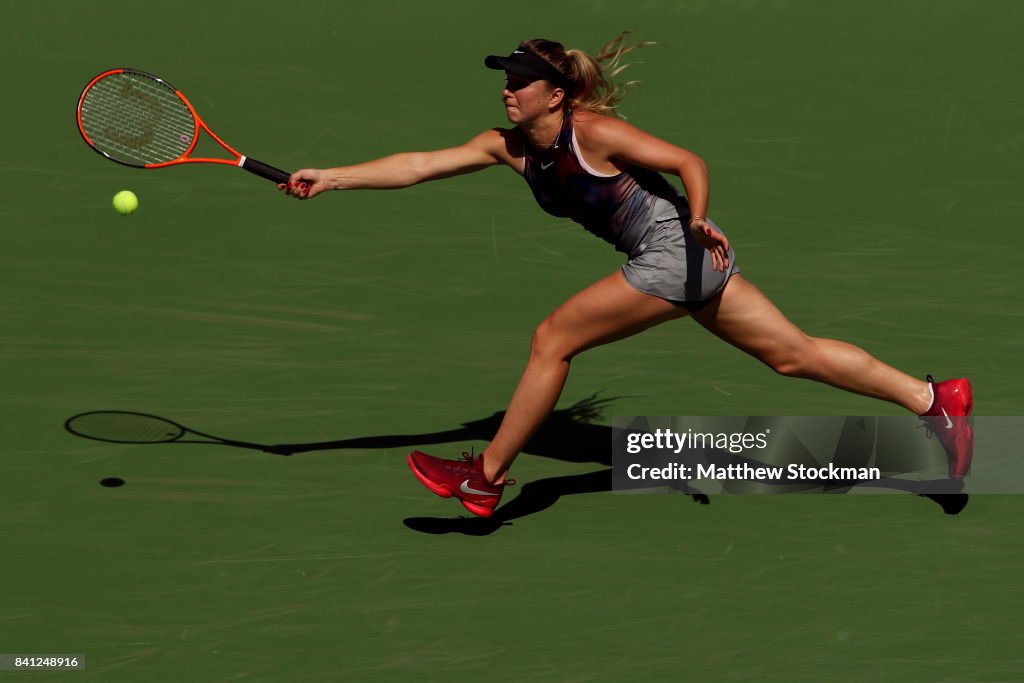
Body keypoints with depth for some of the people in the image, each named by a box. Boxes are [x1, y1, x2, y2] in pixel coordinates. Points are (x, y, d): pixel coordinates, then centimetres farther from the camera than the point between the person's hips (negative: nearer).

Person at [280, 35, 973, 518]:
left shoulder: (592, 132, -15)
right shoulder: (508, 146, 6)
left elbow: (689, 161, -16)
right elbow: (418, 164, 2)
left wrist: (699, 221, -32)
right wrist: (331, 177, -5)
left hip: (679, 250, -8)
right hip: (672, 260, 8)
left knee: (552, 339, -7)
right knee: (793, 352, 10)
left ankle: (486, 477, 3)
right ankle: (934, 398, 14)